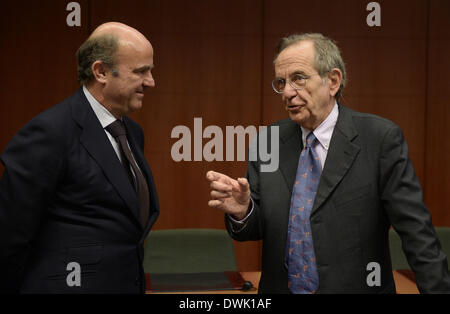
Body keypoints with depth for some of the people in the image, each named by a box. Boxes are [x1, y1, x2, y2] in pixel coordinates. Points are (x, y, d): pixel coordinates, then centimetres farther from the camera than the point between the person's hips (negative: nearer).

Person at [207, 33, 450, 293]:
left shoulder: (381, 138, -12)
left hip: (357, 286, -3)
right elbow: (255, 229, 0)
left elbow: (417, 232, -12)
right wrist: (241, 211, -20)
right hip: (280, 287, 3)